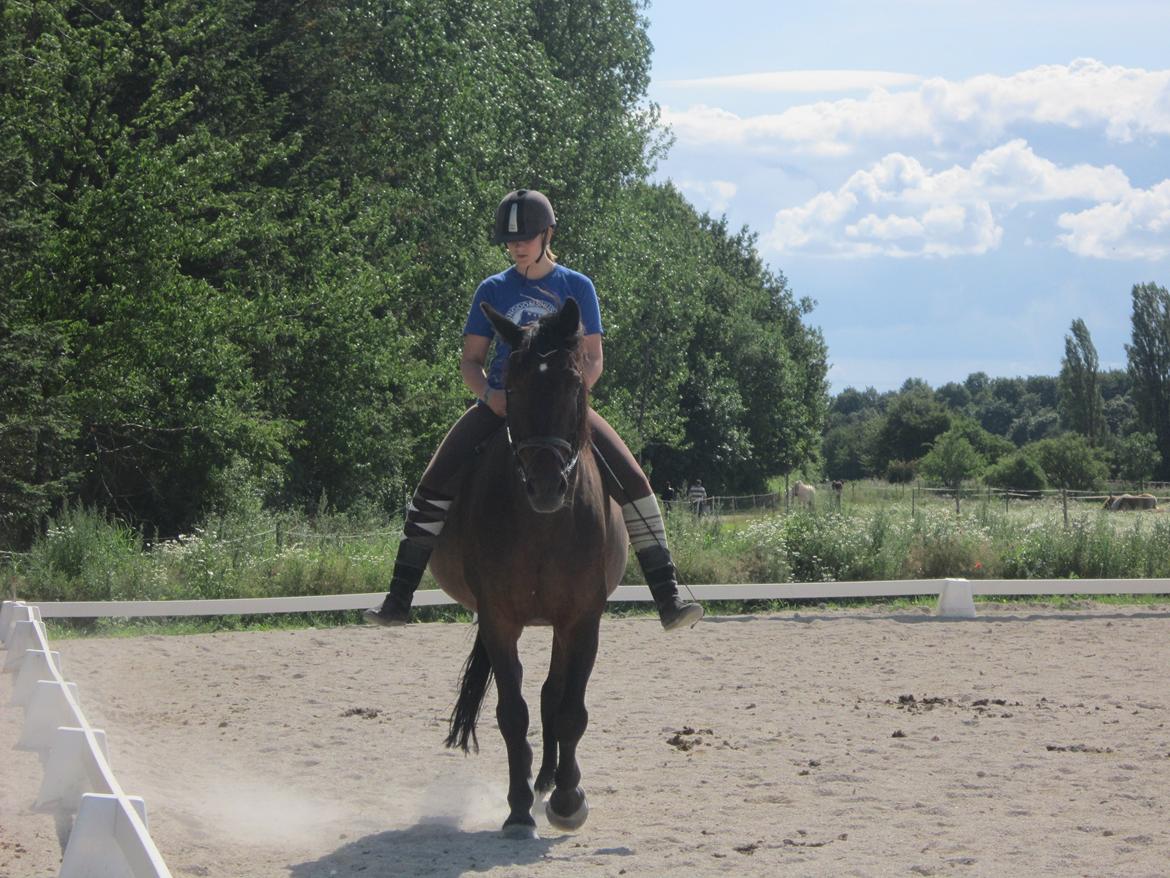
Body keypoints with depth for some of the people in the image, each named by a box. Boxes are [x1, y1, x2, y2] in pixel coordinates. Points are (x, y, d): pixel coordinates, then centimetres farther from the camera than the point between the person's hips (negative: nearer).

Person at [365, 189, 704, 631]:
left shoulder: (577, 287, 5)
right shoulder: (494, 290, 7)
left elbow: (592, 359, 3)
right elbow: (470, 360, 8)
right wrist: (489, 395, -13)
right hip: (499, 406, 1)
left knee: (633, 481, -19)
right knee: (434, 486, -17)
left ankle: (668, 598, -15)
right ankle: (398, 599, -10)